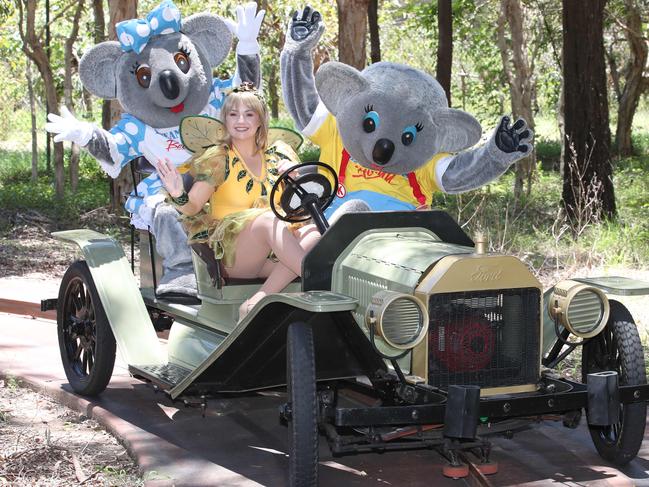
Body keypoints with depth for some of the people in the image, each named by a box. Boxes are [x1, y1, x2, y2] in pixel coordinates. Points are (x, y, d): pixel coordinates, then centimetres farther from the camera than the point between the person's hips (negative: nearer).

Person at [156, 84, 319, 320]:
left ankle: (257, 301, -35)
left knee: (314, 232, -26)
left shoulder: (277, 154, 14)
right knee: (269, 219, -33)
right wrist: (178, 196, -27)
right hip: (229, 250, -4)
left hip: (273, 254, 4)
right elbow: (192, 208, -4)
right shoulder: (218, 159, 5)